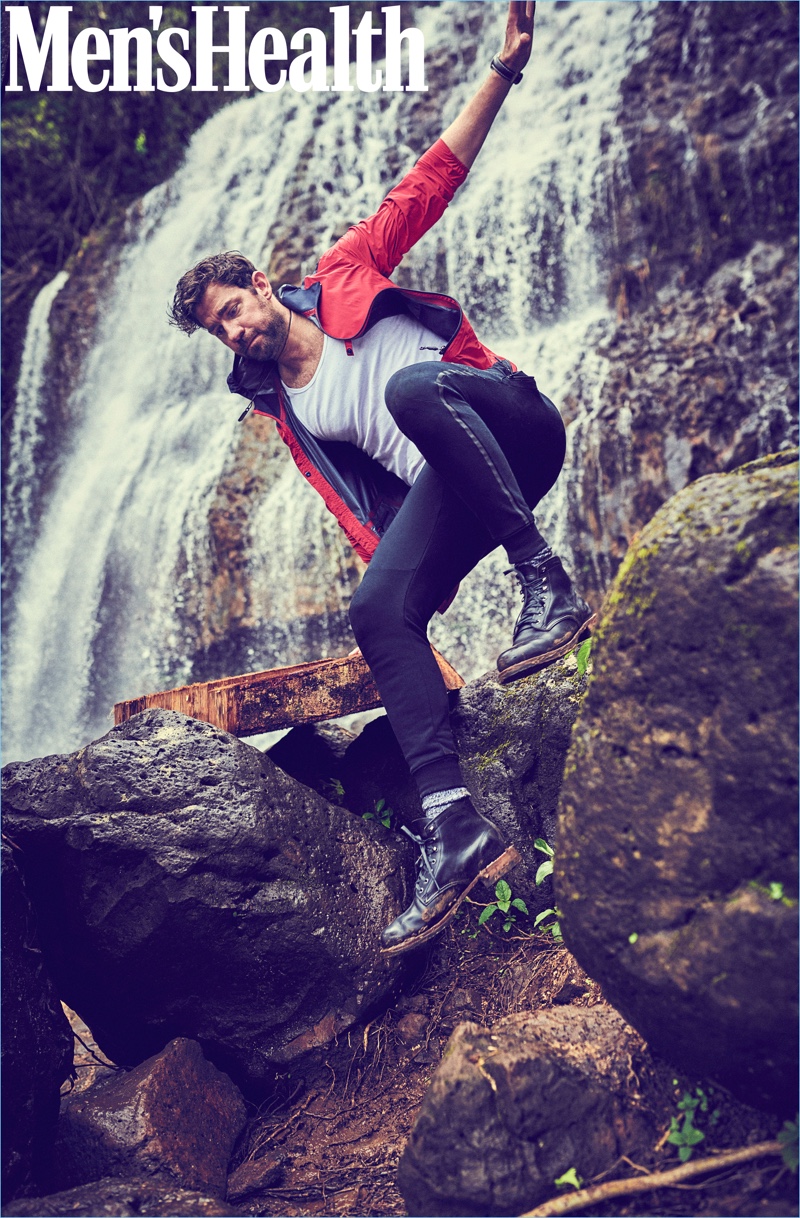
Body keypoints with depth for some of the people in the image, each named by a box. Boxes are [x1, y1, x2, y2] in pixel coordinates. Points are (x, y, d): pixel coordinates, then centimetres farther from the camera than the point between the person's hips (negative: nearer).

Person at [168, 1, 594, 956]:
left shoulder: (345, 277, 14)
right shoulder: (286, 413, 18)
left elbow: (430, 181, 10)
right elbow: (351, 504, 11)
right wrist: (390, 567, -4)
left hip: (513, 426, -3)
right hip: (443, 492, 3)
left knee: (410, 386, -36)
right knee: (375, 610, -24)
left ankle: (548, 587, -32)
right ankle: (452, 828, -31)